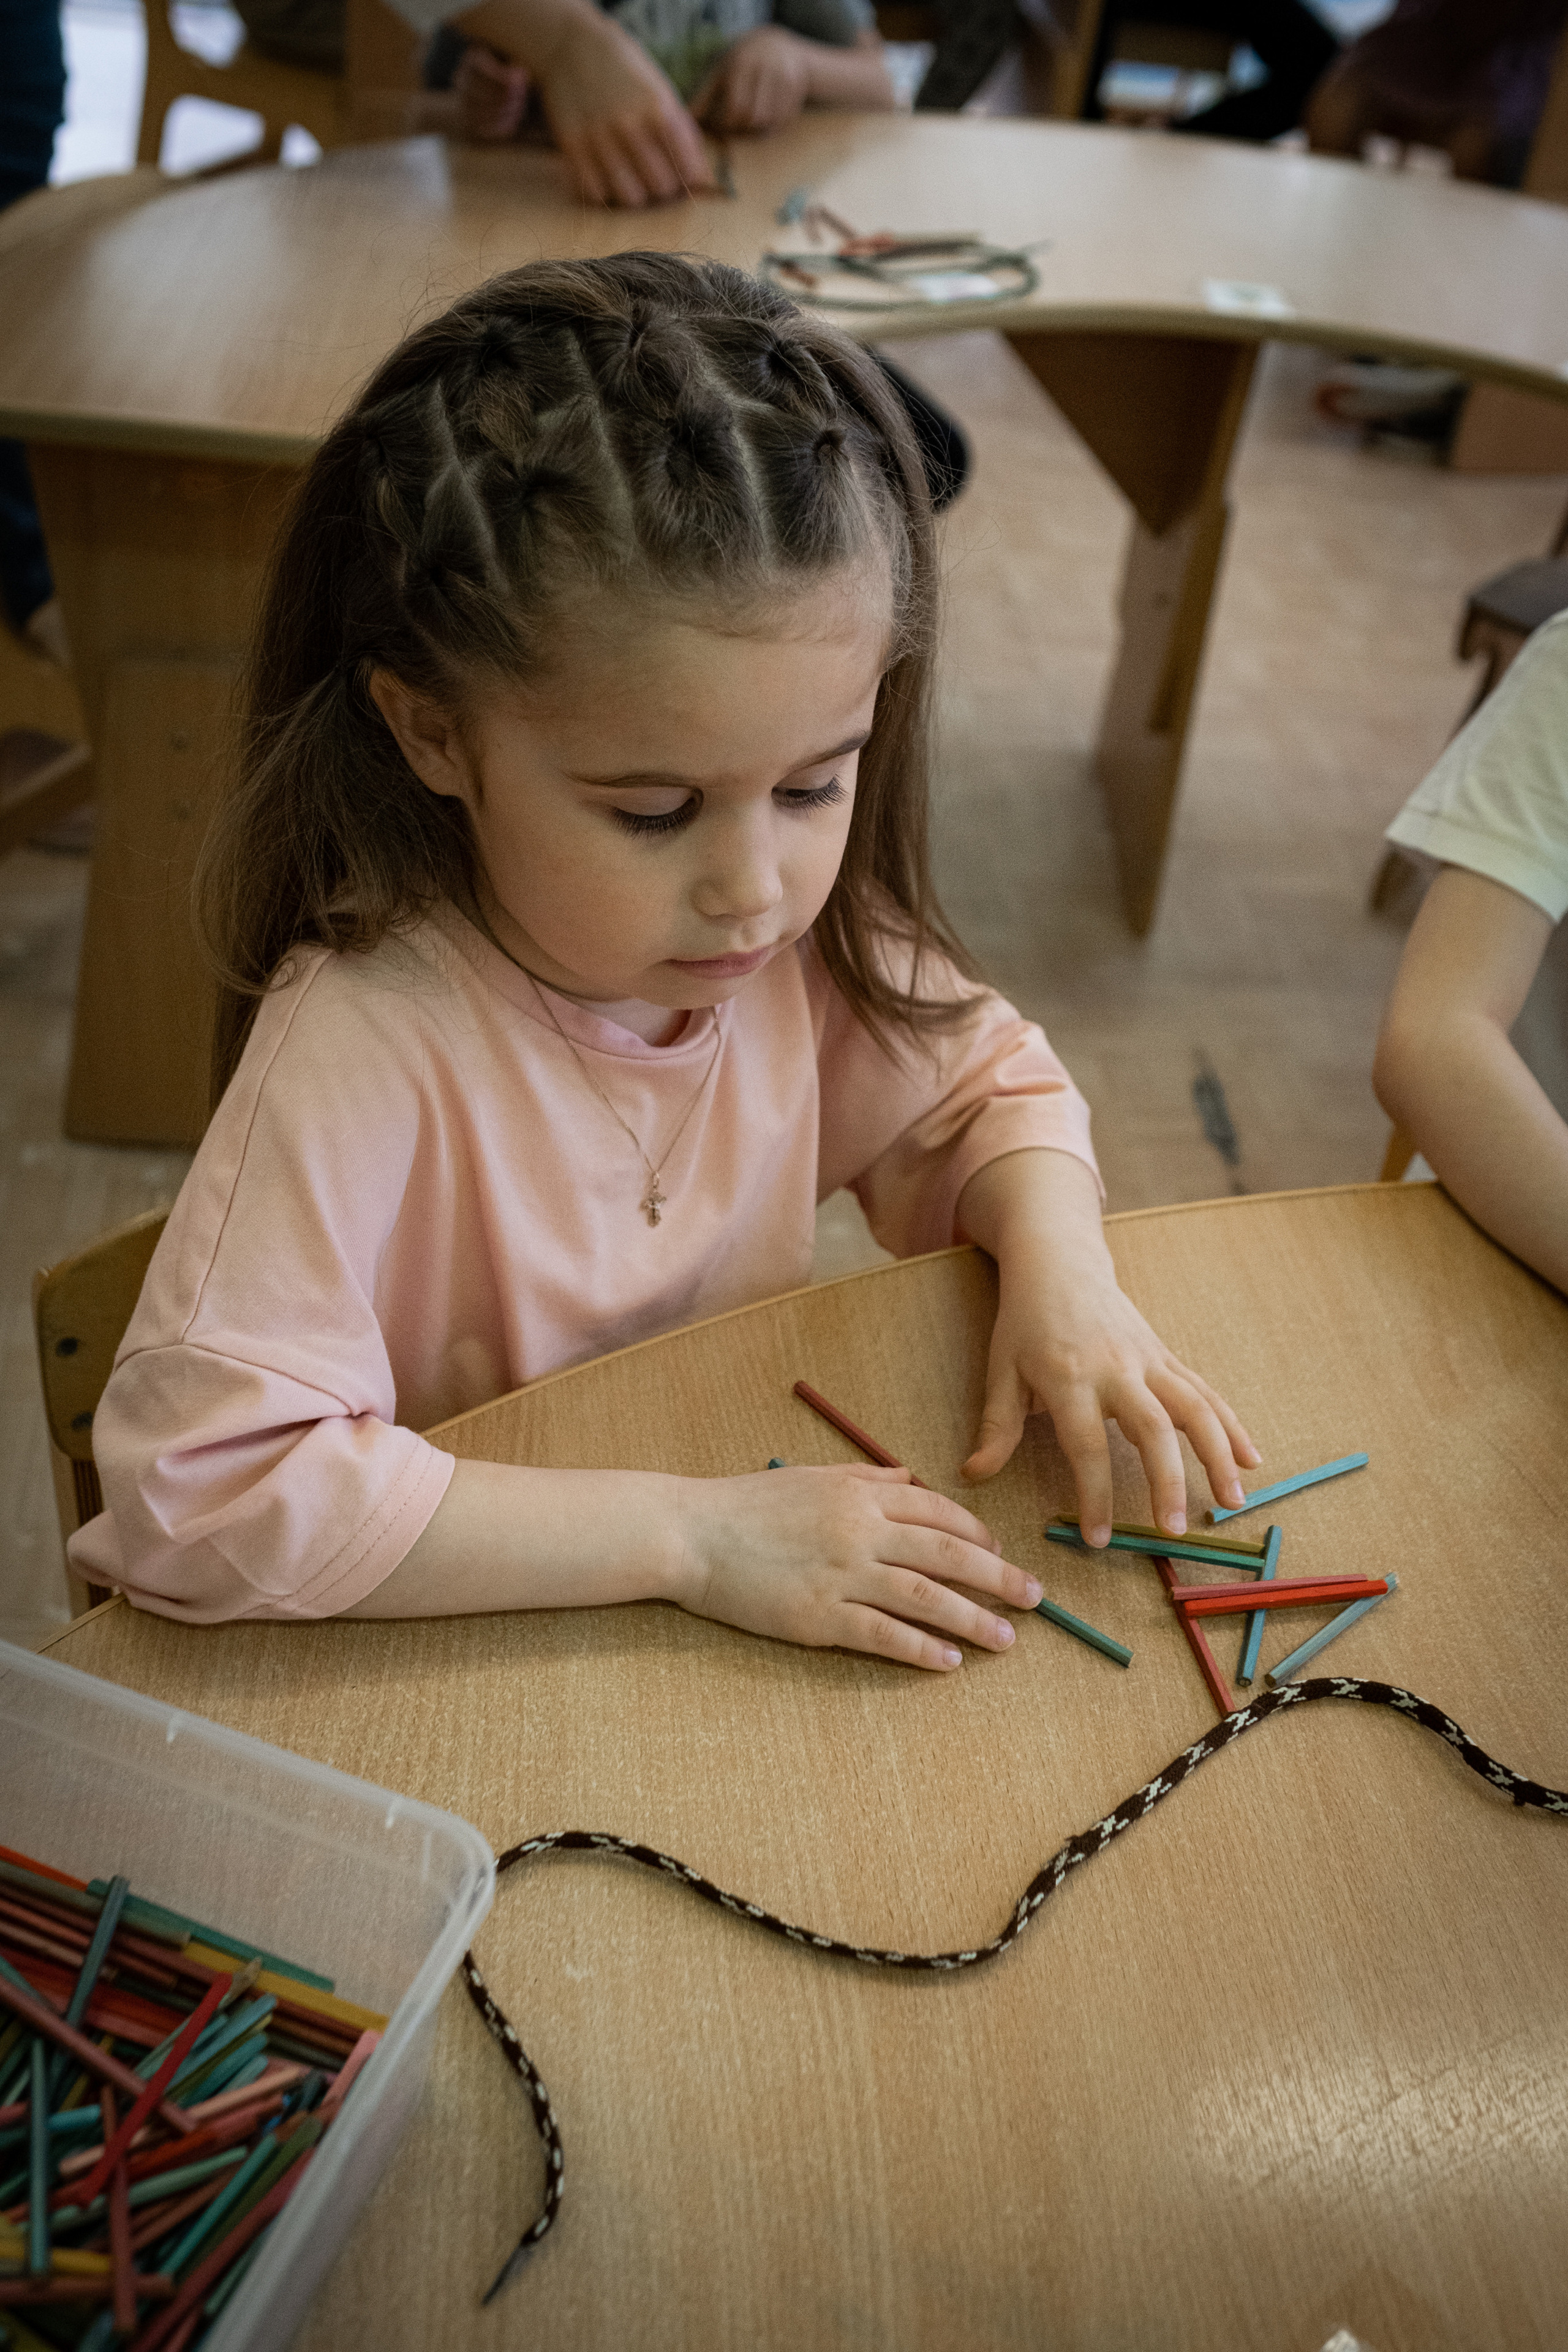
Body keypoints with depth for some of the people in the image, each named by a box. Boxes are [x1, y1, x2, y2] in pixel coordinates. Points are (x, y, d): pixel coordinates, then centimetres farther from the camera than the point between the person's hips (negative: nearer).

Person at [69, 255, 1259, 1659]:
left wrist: (1061, 1264, -14)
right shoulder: (368, 1047, -27)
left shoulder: (801, 943, -10)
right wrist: (686, 1532, -31)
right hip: (451, 1680, -4)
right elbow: (197, 1482, -32)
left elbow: (989, 1084, 7)